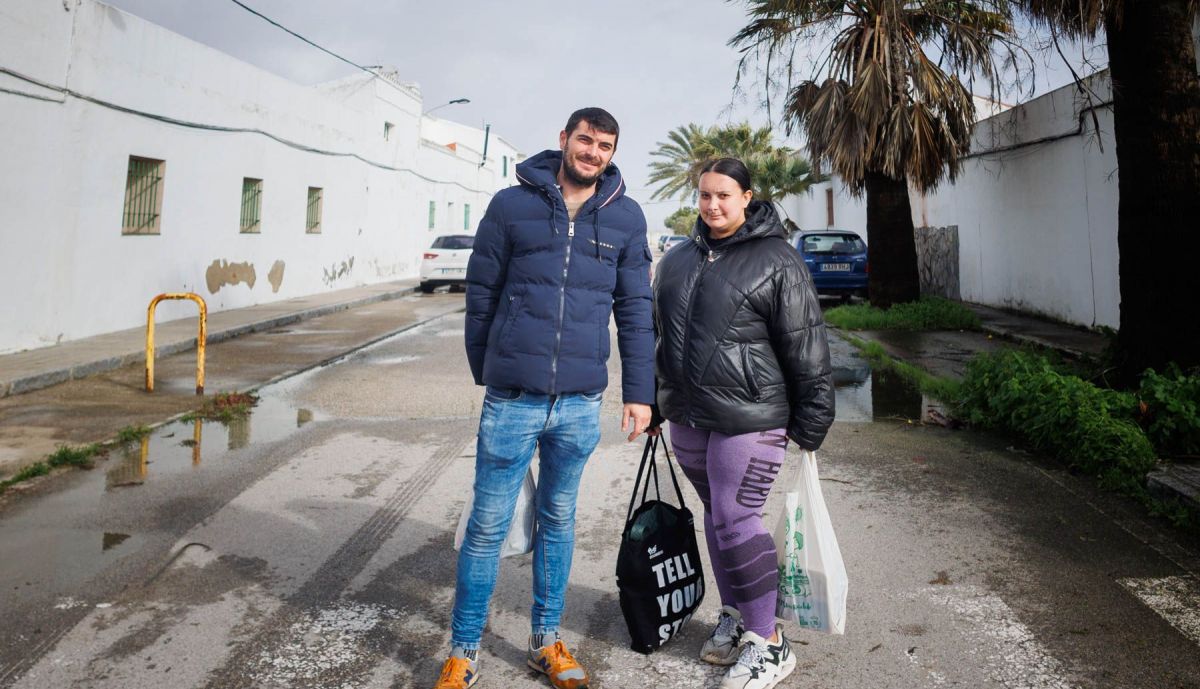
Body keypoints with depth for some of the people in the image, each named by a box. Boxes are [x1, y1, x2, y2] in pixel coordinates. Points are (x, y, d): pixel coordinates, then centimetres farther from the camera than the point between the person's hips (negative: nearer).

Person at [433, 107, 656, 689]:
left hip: (581, 403, 2)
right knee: (488, 526, 5)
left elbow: (635, 308, 6)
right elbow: (481, 292, 5)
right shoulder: (512, 205, 0)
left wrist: (639, 392, 3)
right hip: (512, 400, -2)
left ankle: (546, 642, 33)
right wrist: (487, 372, 8)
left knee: (558, 521, 16)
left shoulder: (626, 217, 5)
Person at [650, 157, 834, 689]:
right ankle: (734, 616, 33)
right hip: (688, 416, 7)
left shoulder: (776, 262, -8)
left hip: (749, 419, -6)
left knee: (736, 520, -8)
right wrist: (655, 404, 20)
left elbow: (806, 350, -8)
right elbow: (659, 333, 20)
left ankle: (769, 643, 7)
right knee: (715, 515, 15)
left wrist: (810, 423, -9)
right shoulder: (677, 260, 12)